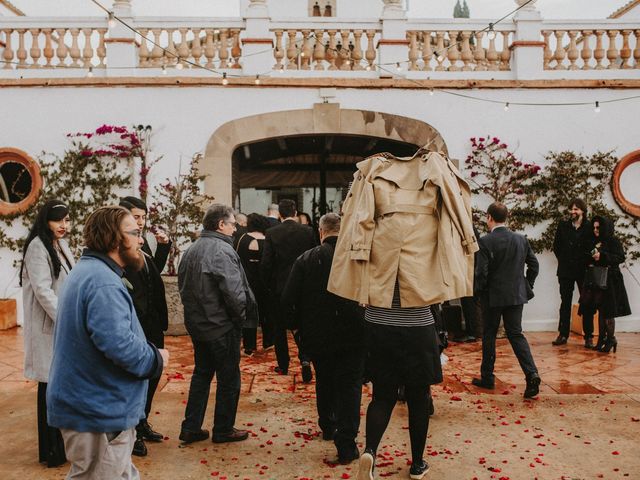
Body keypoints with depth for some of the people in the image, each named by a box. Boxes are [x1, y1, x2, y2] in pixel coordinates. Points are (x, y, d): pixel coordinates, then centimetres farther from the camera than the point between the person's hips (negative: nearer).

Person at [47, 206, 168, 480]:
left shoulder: (87, 271, 12)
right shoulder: (104, 282, -23)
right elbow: (119, 344, -33)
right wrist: (155, 360, -14)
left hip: (88, 404, 10)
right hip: (100, 412, -10)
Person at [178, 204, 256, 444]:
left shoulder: (190, 250, 6)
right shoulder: (222, 251, -21)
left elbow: (183, 287, 13)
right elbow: (234, 292, -25)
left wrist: (194, 311, 17)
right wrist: (241, 317, -9)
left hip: (196, 324, 8)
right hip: (222, 327, -8)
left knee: (201, 374, 19)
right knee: (229, 379, 7)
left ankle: (191, 428, 23)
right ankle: (223, 430, 19)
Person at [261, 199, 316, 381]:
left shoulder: (271, 233, -9)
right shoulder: (308, 231, -5)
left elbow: (266, 263, -10)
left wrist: (269, 284, 5)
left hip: (279, 287, -1)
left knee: (280, 327, 12)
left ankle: (283, 365, 19)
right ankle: (304, 358, -9)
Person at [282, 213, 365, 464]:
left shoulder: (306, 259, -9)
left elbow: (288, 300, -11)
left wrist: (303, 326, 7)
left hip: (317, 336, 2)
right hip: (353, 335, -2)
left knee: (324, 381, 23)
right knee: (349, 387, 4)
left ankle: (327, 426, 40)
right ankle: (346, 444, -2)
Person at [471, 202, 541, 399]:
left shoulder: (486, 241, -14)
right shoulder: (521, 239, 2)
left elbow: (481, 271, -16)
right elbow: (533, 264, 7)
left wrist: (479, 292, 0)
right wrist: (527, 286, 17)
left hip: (493, 296, -4)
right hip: (516, 294, 4)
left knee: (489, 335, 10)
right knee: (516, 334, 9)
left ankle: (487, 377, 19)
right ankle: (531, 374, -8)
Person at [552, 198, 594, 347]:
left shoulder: (589, 227, -4)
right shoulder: (563, 226, 4)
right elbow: (556, 246, 11)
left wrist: (587, 262, -5)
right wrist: (563, 260, 6)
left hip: (584, 270, -2)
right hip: (565, 270, 2)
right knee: (565, 303, 8)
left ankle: (589, 337, 10)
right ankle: (563, 335, 14)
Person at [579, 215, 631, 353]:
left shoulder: (613, 241, -5)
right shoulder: (595, 242, 13)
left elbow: (621, 258, -14)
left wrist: (602, 256, -20)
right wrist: (591, 261, 1)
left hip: (610, 281, -6)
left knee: (608, 312, -4)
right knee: (601, 311, 8)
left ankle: (611, 339, 6)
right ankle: (602, 339, 13)